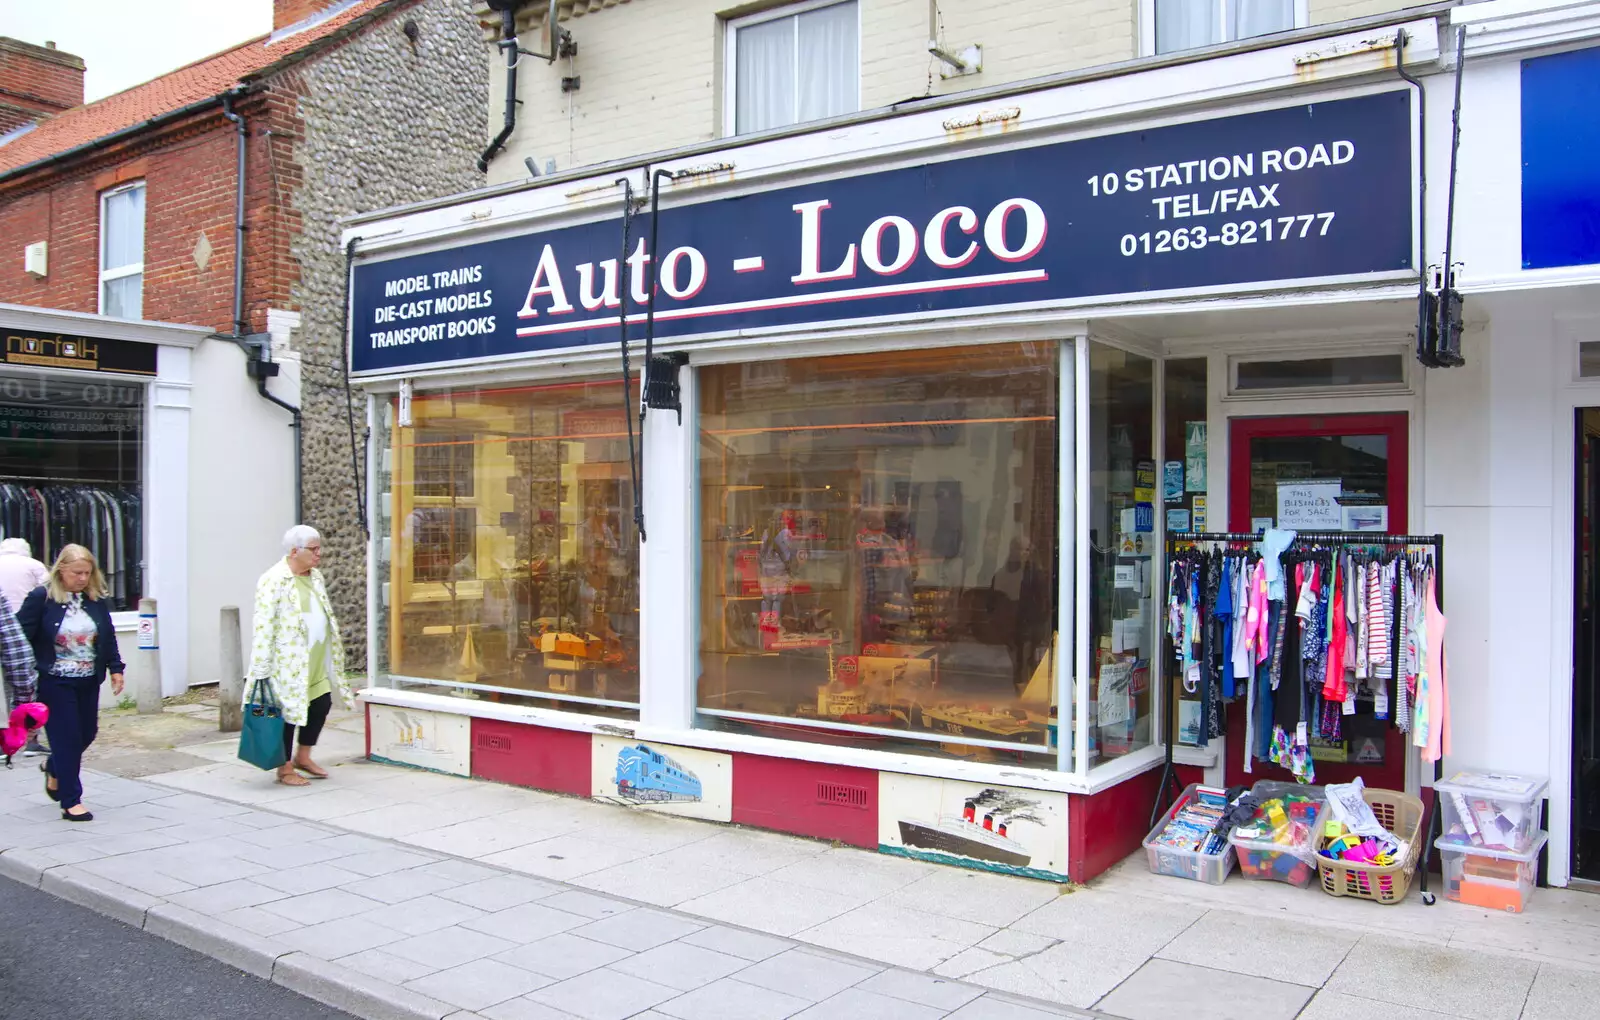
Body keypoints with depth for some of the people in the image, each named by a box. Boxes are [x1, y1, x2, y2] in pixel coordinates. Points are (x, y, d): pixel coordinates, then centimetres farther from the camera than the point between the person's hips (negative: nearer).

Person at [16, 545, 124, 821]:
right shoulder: (41, 598, -11)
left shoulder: (96, 600, 3)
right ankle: (71, 801, 8)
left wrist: (116, 669, 8)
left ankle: (54, 768, 44)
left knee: (87, 733, 12)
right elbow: (21, 637, -10)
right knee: (67, 737, -3)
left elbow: (108, 636, 11)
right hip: (54, 682, -5)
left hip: (88, 681, 5)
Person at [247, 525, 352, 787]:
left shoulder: (315, 576, 11)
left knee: (322, 704, 11)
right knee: (288, 710, 2)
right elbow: (264, 626, -18)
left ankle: (303, 757, 30)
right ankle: (285, 769, 17)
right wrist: (262, 670, -19)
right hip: (289, 662, -8)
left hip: (316, 661, 8)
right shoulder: (274, 581, -15)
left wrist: (333, 653, 21)